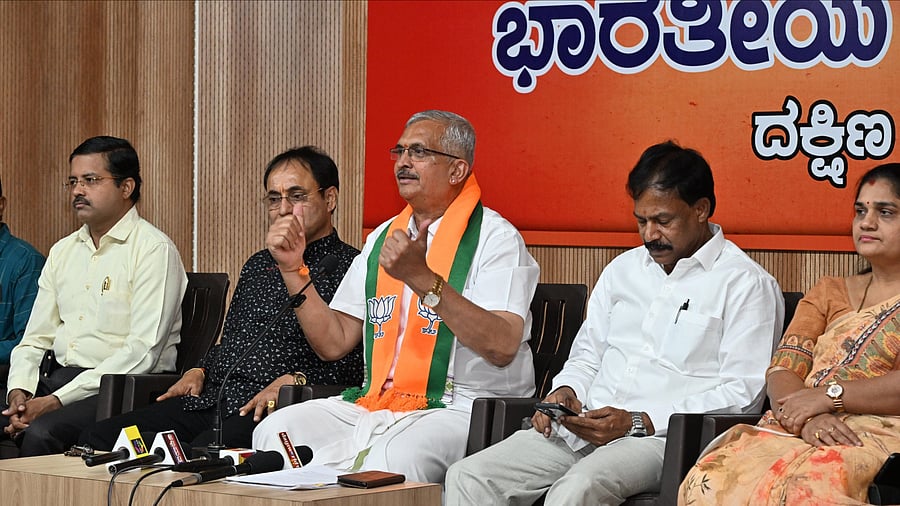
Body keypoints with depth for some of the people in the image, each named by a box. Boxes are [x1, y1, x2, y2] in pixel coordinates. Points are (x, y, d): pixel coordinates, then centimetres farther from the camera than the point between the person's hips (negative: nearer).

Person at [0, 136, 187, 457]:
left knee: (41, 433, -32)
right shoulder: (62, 252, 18)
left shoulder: (154, 250, -6)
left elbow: (143, 352, -15)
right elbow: (36, 339, 17)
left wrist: (57, 400, -19)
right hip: (54, 376, 7)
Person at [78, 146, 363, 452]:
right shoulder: (257, 265, 27)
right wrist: (199, 371, 13)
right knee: (97, 438, -10)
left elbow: (356, 363, -9)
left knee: (203, 453, -39)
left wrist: (295, 380, -19)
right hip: (209, 400, 8)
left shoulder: (348, 267, 2)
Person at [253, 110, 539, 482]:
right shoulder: (383, 237, 18)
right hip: (375, 405, 6)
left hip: (460, 409, -6)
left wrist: (423, 278, -26)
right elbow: (333, 343, 15)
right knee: (275, 432, -16)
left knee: (391, 460, -36)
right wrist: (293, 269, 5)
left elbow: (502, 347, -20)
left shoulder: (494, 237, -3)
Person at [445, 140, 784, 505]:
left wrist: (639, 422, -14)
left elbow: (742, 393, -8)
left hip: (663, 435, -6)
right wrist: (565, 390, 3)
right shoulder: (623, 268, 22)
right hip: (582, 427, 7)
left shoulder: (746, 284, 0)